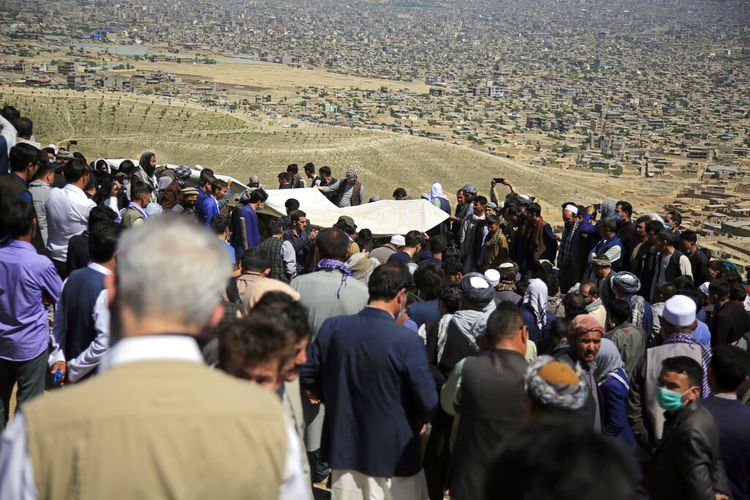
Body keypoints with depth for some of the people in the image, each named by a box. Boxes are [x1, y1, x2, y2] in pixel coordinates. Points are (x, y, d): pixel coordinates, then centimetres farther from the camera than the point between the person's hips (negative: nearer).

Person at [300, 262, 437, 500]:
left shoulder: (332, 327, -11)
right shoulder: (407, 341, -22)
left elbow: (307, 377, -1)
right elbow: (428, 402, -18)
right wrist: (420, 420, 4)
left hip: (344, 445, 4)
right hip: (393, 453, -4)